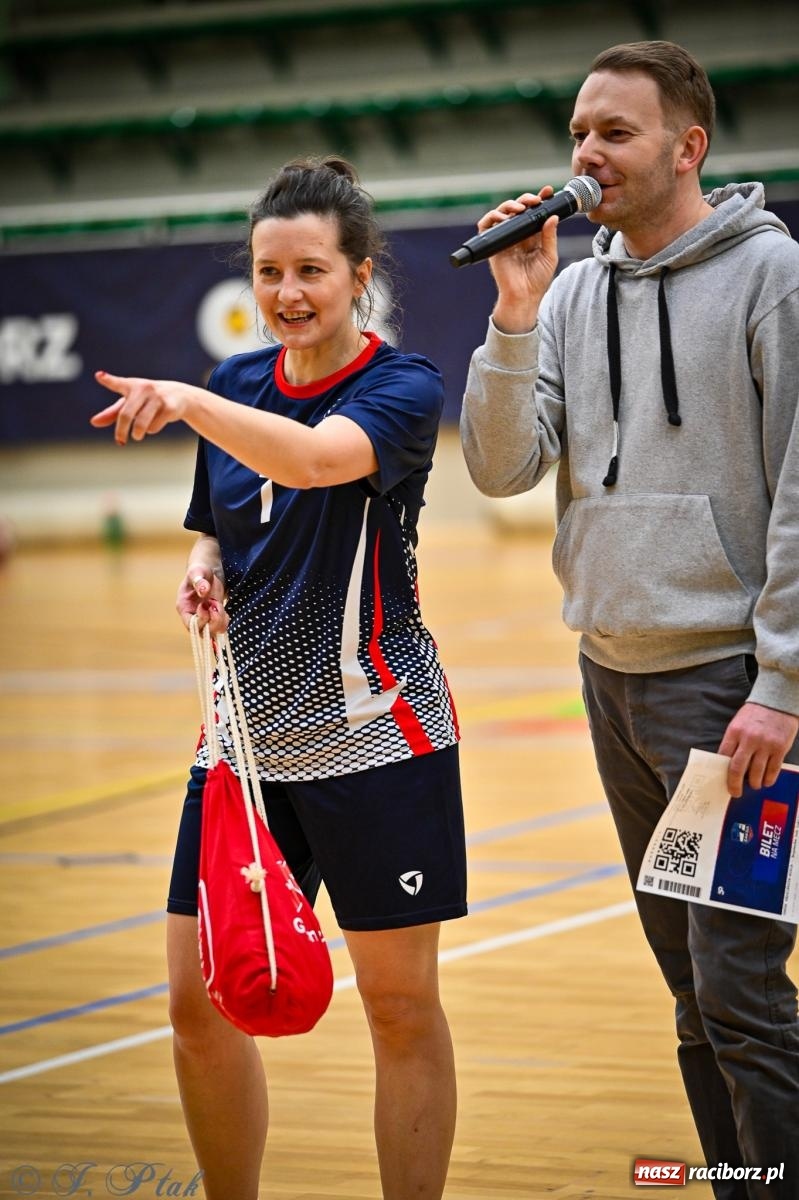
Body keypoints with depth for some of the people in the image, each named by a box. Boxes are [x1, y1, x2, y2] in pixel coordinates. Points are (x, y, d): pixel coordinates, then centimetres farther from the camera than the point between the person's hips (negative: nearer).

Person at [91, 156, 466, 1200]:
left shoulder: (402, 386, -9)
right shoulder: (236, 387, 9)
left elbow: (315, 458, -30)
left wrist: (188, 401, -43)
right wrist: (204, 572, -1)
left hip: (379, 730, -5)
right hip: (247, 732, 6)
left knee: (401, 1005, 0)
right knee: (199, 1002, 3)